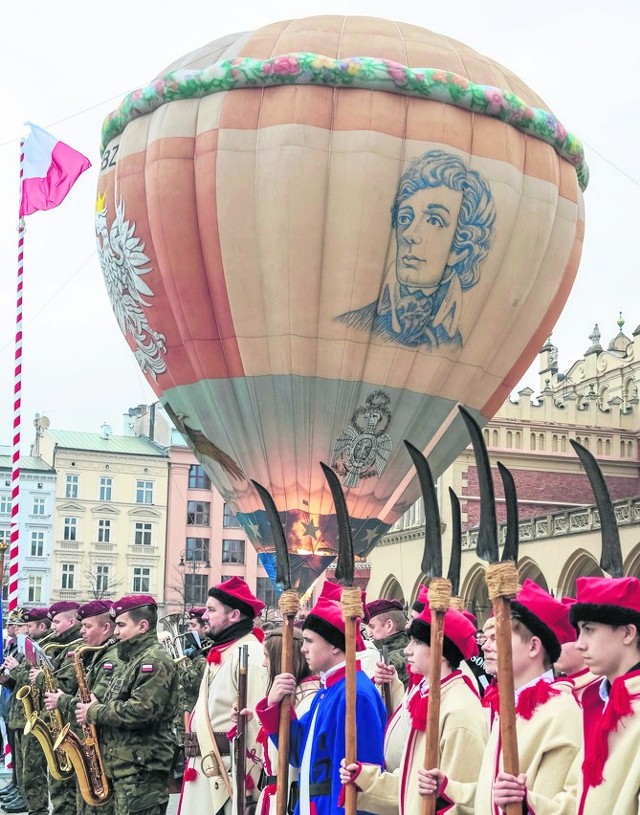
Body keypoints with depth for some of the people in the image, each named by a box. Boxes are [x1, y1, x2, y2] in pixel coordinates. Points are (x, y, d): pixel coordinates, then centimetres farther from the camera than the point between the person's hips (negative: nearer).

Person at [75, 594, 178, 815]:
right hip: (124, 766, 10)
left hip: (142, 770, -10)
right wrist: (95, 706, 6)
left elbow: (141, 711, -25)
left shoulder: (155, 661, -14)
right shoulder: (133, 659, 19)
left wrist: (94, 712, -14)